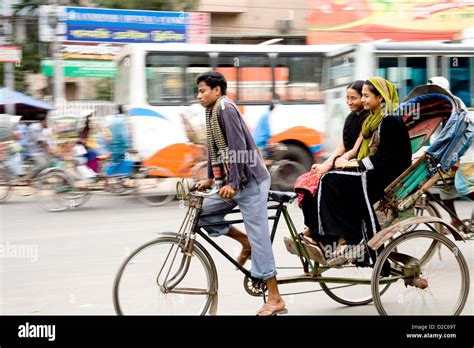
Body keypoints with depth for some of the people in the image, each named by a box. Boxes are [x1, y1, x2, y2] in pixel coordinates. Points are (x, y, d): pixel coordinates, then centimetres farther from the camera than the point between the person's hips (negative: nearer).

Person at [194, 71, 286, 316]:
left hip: (249, 181, -9)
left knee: (258, 237, -7)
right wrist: (210, 178, 14)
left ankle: (275, 299, -1)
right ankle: (244, 242, 14)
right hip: (234, 182, 9)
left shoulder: (225, 108, -14)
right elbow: (216, 149, 19)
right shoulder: (214, 112, 15)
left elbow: (238, 148, -22)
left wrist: (233, 184, -23)